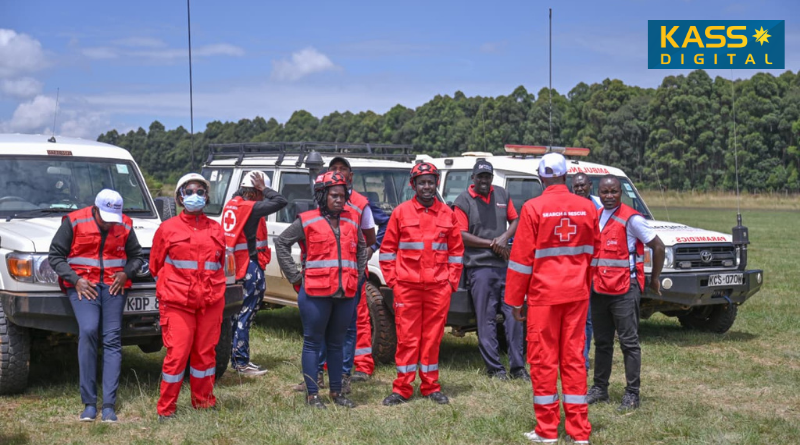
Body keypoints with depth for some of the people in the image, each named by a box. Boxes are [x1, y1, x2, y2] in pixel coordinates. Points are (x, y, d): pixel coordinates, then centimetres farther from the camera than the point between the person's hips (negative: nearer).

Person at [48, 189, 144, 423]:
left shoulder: (124, 226, 6)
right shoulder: (74, 222, -2)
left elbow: (136, 256, 18)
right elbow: (55, 256, 1)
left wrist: (125, 273, -3)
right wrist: (75, 280, -10)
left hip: (113, 286, 3)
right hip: (82, 285, -3)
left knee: (112, 339, -7)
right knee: (88, 331, -22)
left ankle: (109, 406, -6)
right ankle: (89, 403, -13)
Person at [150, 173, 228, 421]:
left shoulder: (216, 230, 12)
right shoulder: (168, 228, 4)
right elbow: (156, 265, 9)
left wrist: (215, 290, 12)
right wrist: (167, 290, 7)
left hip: (211, 303, 3)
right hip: (178, 303, -3)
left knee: (205, 352, 9)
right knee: (177, 354, -6)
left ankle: (203, 402, 23)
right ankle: (166, 409, 4)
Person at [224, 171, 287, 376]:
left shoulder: (232, 204, 9)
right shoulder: (250, 208, -17)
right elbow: (280, 201, -18)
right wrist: (264, 189, -7)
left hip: (237, 265, 10)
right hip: (250, 268, -10)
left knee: (239, 315, 16)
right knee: (245, 315, -5)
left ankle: (237, 358, 25)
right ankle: (241, 362, -1)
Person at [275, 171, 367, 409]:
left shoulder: (351, 222, 12)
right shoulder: (307, 221, -1)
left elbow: (361, 248, 27)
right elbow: (281, 243, 2)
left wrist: (357, 275, 14)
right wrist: (295, 277, -2)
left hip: (346, 294, 4)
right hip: (315, 293, -4)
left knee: (336, 343, 12)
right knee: (313, 343, 2)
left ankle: (336, 391, 21)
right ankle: (312, 394, 8)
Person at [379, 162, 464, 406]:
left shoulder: (447, 214, 8)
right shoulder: (401, 212, 3)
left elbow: (456, 249, 13)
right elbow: (387, 249, 6)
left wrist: (452, 279, 6)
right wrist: (391, 278, 0)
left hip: (438, 287, 1)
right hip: (407, 286, -1)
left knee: (433, 337, 7)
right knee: (407, 337, 1)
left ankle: (431, 387, 17)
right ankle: (402, 389, 9)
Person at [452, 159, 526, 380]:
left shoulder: (502, 195, 12)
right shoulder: (463, 201, -2)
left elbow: (515, 220, 17)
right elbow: (461, 235, -8)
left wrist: (504, 238, -3)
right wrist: (491, 244, -9)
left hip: (505, 264, 4)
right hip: (480, 266, -4)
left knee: (513, 315, 2)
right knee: (486, 319, -1)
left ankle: (517, 366, 7)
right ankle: (494, 367, 6)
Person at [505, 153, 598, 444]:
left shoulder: (534, 208, -9)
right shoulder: (587, 208, 3)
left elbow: (522, 258, -7)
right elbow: (591, 255, 12)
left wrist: (515, 300, 0)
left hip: (544, 294, -4)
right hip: (577, 295, 4)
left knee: (544, 359, 4)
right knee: (574, 358, 9)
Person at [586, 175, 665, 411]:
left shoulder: (631, 219, -10)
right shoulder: (596, 218, 12)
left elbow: (658, 246, -6)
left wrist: (654, 278, -1)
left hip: (625, 289, -7)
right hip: (599, 289, 7)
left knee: (629, 342, -2)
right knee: (602, 342, 14)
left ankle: (632, 394, 2)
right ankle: (600, 388, 23)